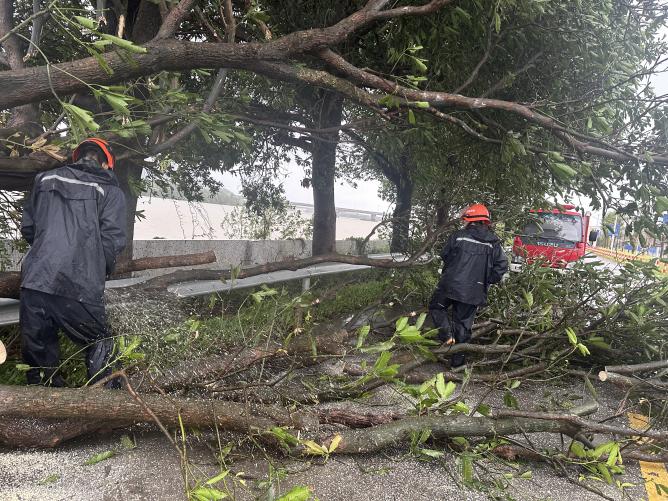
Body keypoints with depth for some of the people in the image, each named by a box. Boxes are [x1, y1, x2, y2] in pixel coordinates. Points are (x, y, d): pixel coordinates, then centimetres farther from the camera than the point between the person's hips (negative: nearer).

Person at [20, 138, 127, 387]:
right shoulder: (110, 191, 3)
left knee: (38, 351, 17)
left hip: (34, 281, 4)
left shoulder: (45, 179, 15)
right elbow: (112, 240, -4)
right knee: (100, 345, 15)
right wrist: (104, 271, 14)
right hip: (79, 289, -3)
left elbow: (27, 228, 17)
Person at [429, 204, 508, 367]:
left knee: (436, 307, 22)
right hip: (474, 291, 3)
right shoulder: (493, 242, 2)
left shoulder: (458, 236, -5)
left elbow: (445, 256, 4)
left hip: (450, 285, -2)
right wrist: (487, 280, 8)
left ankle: (447, 335, 1)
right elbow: (502, 265, -3)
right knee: (463, 324, 13)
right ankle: (458, 360, 19)